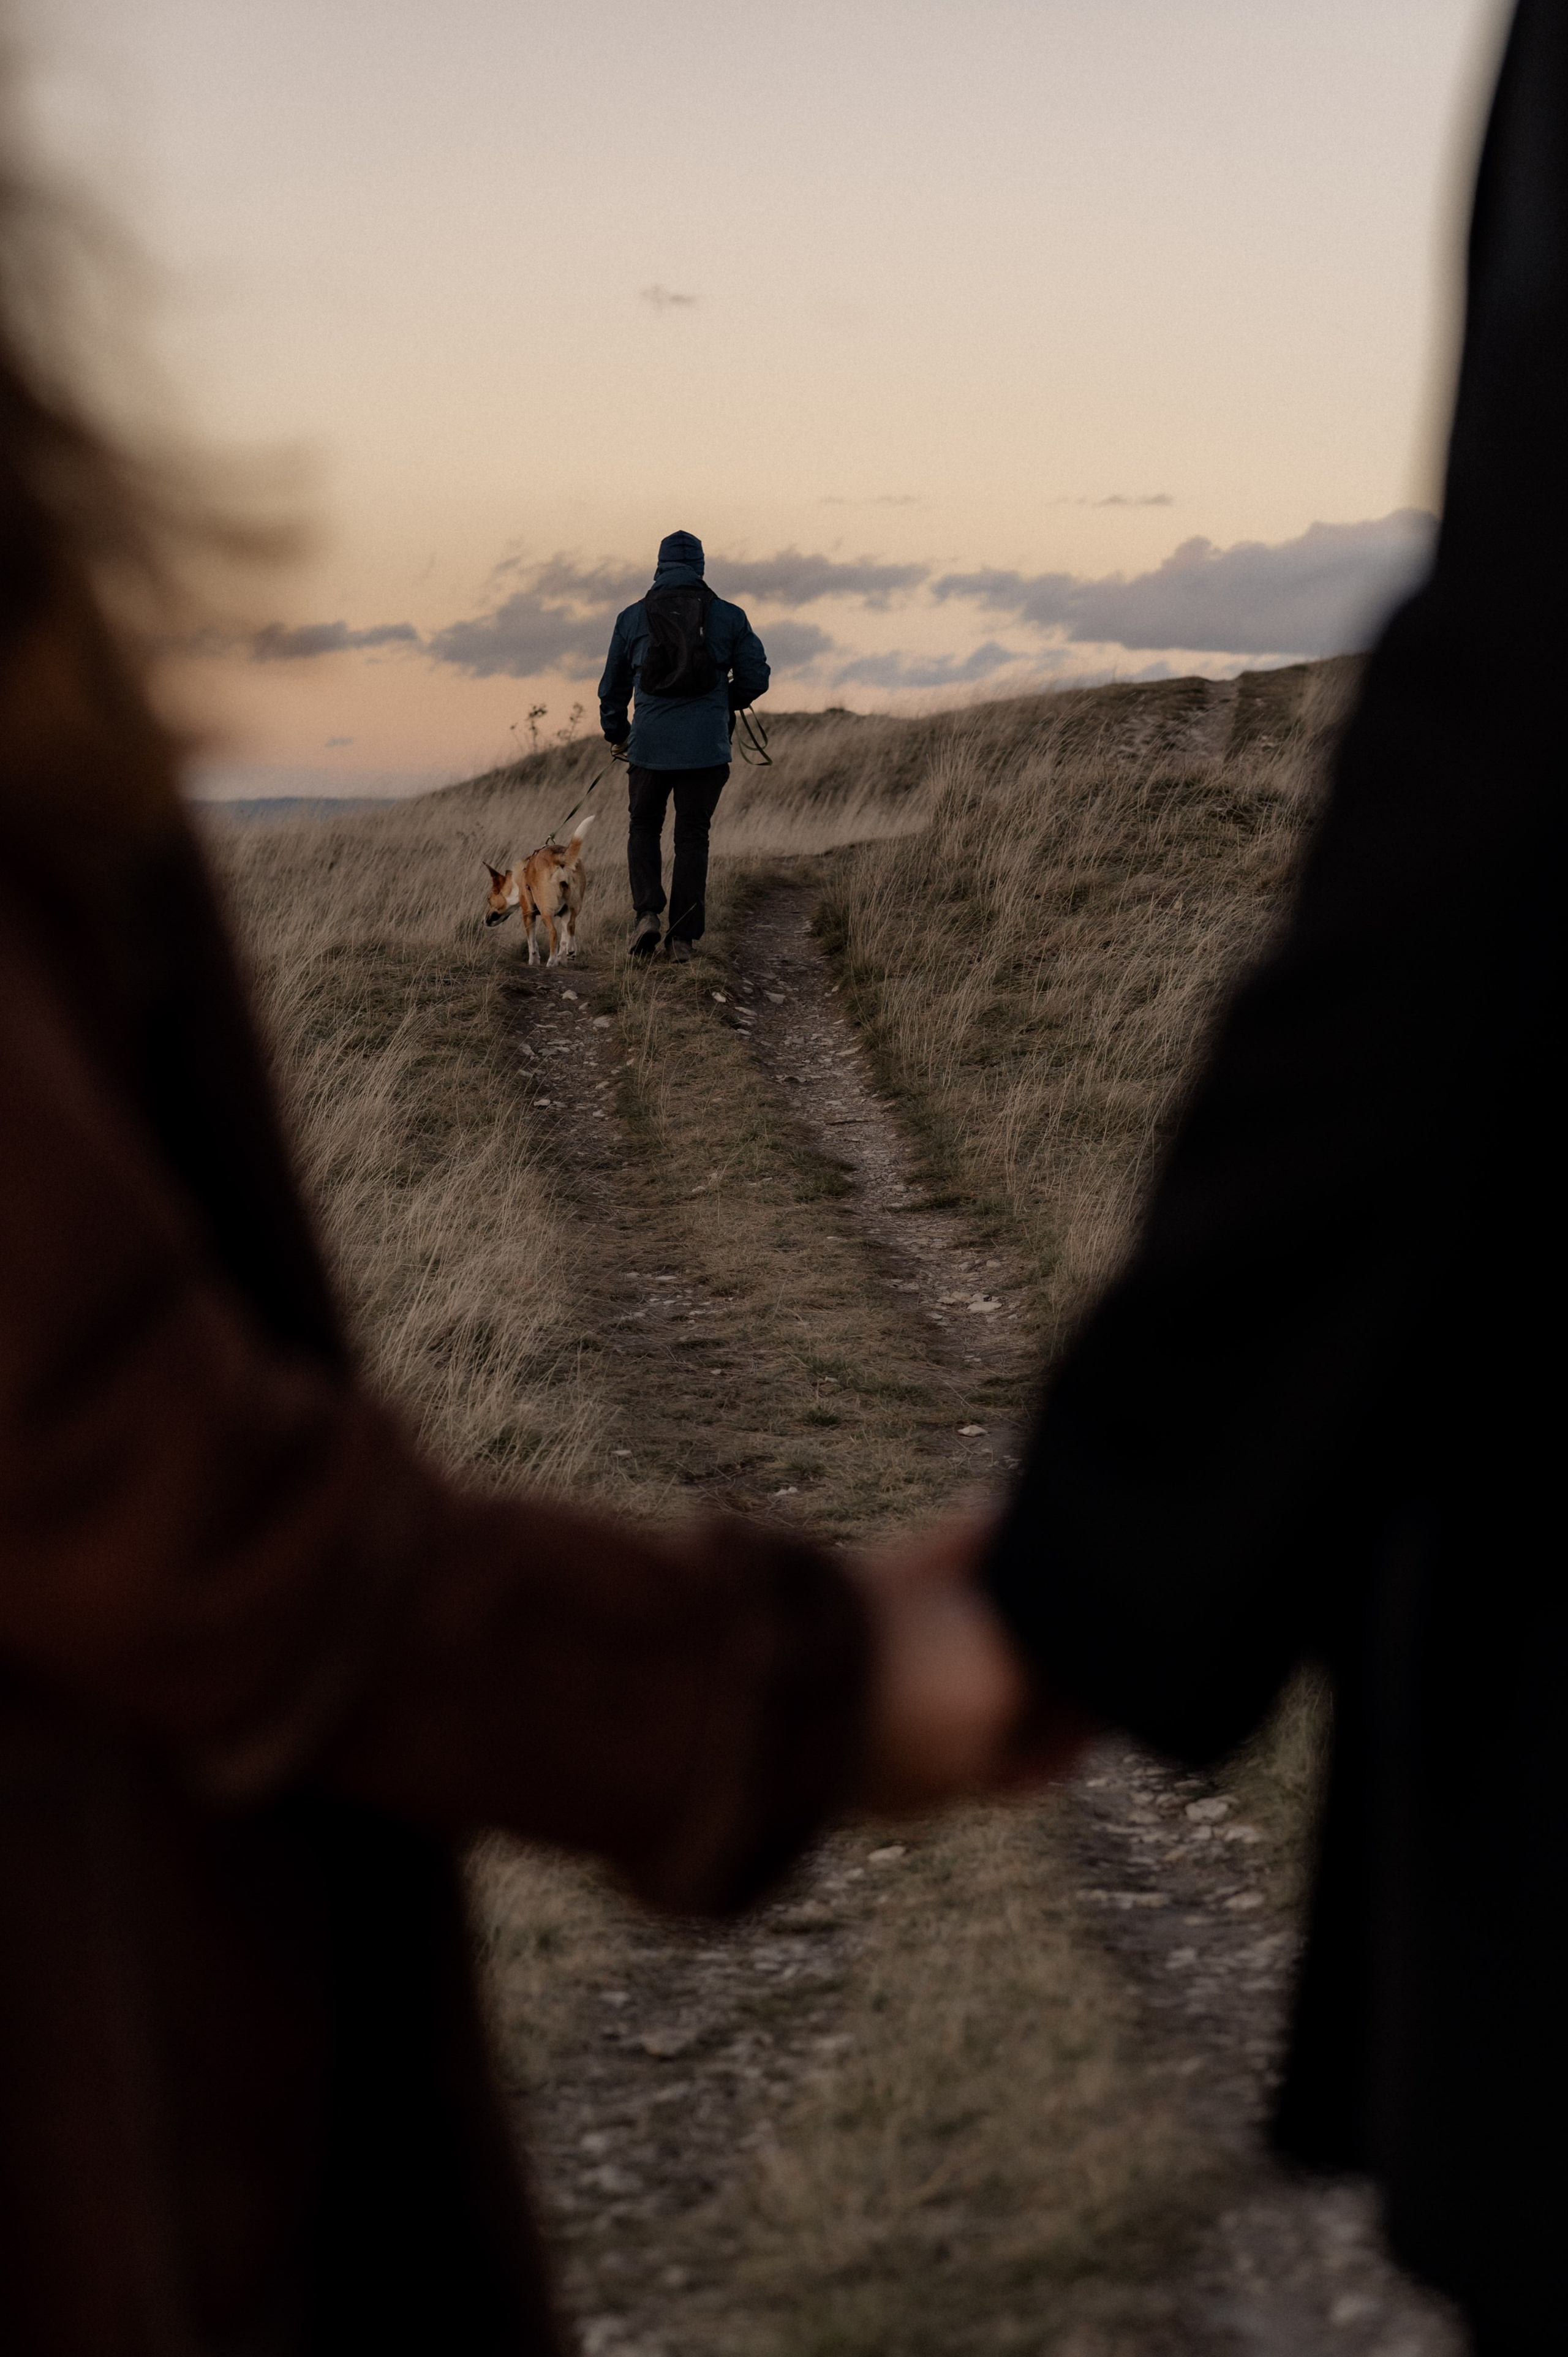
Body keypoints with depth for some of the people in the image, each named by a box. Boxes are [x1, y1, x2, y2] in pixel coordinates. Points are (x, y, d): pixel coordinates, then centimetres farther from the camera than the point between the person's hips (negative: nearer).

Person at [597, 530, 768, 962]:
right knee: (692, 836, 8)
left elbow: (613, 685, 13)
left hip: (650, 744, 0)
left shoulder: (632, 618, 5)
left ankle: (647, 913, -3)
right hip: (706, 747, 0)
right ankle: (684, 935, 6)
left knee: (644, 827, 18)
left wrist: (616, 733, 31)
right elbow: (755, 678, 3)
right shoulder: (729, 617, 3)